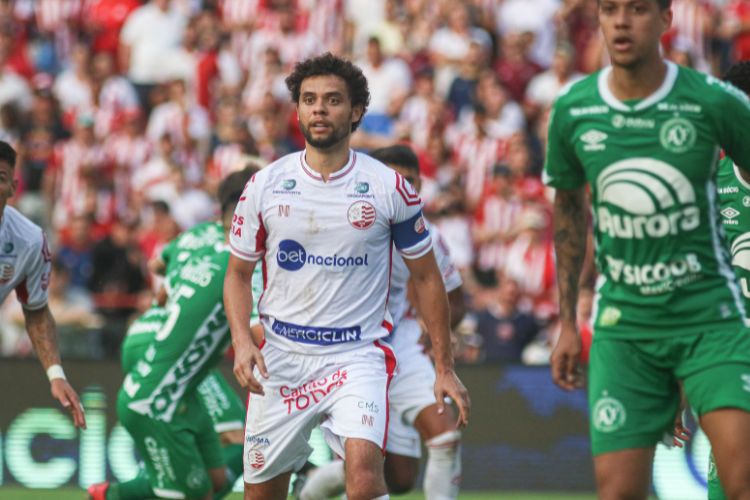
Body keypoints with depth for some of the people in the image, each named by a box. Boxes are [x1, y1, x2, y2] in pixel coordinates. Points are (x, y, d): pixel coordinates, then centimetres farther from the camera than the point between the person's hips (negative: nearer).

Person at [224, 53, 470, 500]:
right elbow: (238, 274, 10)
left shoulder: (390, 189, -3)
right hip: (280, 358, 2)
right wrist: (242, 341, -8)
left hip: (358, 355, -2)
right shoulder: (266, 186, 1)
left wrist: (445, 367, 4)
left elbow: (426, 278, 7)